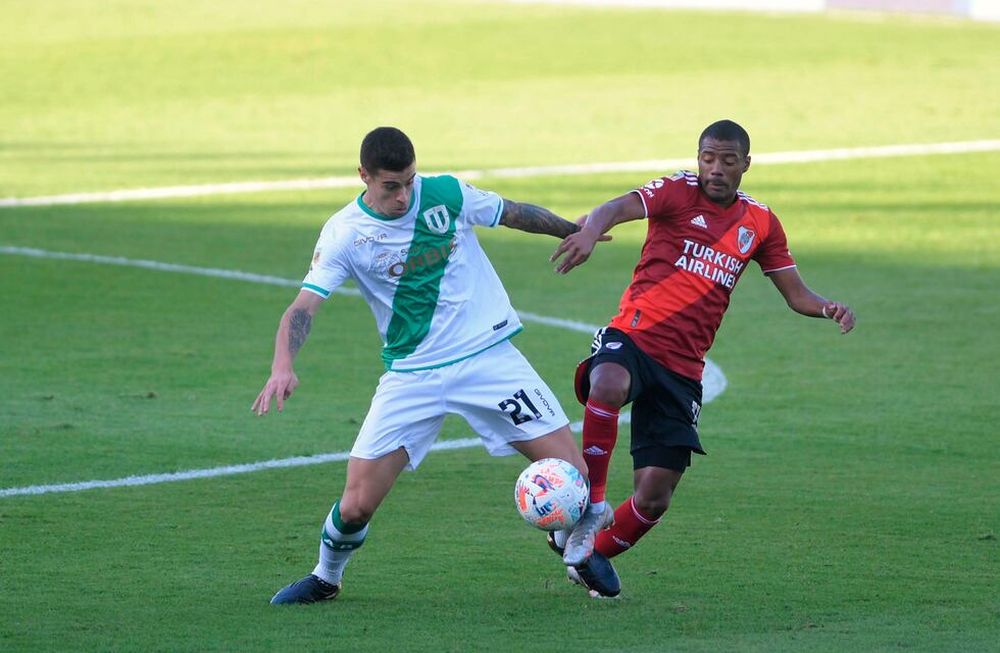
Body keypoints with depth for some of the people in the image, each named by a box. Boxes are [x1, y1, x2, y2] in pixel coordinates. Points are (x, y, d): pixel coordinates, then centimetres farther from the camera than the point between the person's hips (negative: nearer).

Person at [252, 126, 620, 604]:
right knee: (357, 502, -9)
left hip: (489, 355, 1)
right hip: (411, 376, -1)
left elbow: (515, 214, 12)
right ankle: (326, 578, 23)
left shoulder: (447, 194, -5)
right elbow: (304, 306, -17)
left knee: (570, 471, -8)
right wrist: (282, 368, -35)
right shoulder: (344, 234, -9)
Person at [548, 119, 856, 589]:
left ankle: (592, 556, 26)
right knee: (608, 387, -41)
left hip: (682, 368, 4)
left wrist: (827, 308, -7)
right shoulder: (678, 192, 0)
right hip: (633, 335, -4)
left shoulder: (760, 222, 13)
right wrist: (590, 232, -44)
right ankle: (592, 505, -26)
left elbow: (795, 294, 17)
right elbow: (618, 208, -20)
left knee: (653, 499, -1)